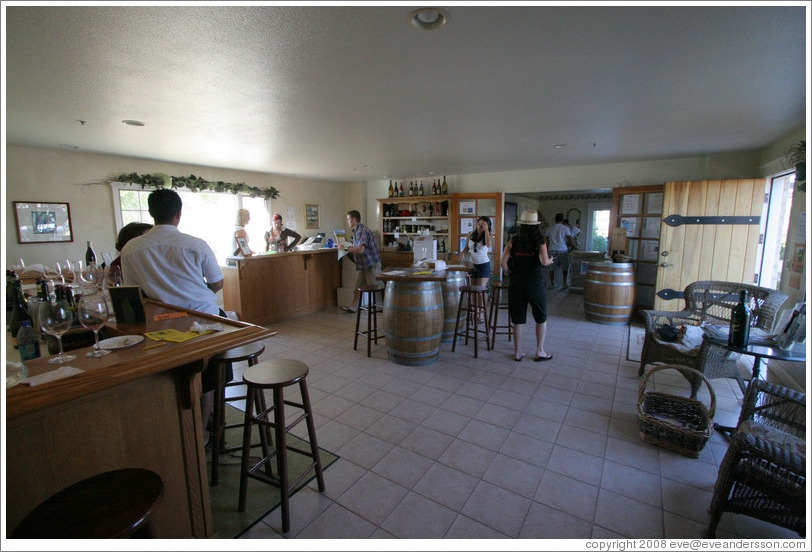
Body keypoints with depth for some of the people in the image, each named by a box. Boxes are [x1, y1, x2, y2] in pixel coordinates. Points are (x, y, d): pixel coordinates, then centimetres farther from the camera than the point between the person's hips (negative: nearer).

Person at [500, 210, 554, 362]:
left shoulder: (513, 241, 0)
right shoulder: (539, 241, -4)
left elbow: (503, 261, -6)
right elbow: (544, 261, -16)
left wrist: (506, 272, 12)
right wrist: (550, 261, 6)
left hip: (516, 282, 2)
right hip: (535, 282, -2)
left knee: (517, 319, 11)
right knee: (541, 318, 16)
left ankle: (517, 352, 19)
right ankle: (540, 351, 21)